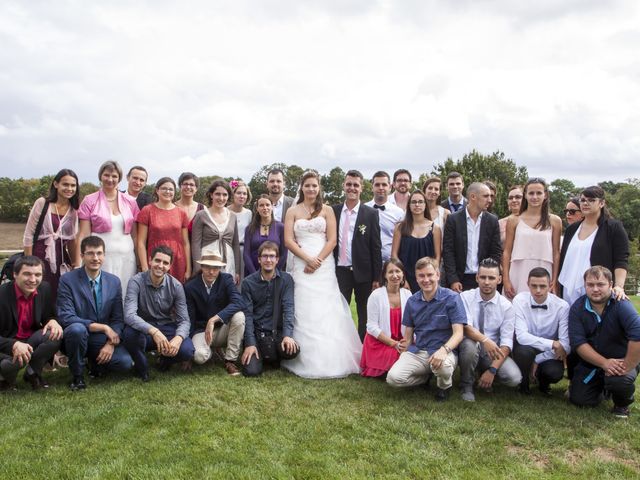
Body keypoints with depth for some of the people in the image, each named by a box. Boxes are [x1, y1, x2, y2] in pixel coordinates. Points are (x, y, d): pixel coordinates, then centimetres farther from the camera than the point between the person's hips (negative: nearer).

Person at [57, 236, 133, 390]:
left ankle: (96, 362, 14)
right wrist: (103, 327, -21)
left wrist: (111, 343, -15)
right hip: (78, 336, -3)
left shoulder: (114, 282, 2)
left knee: (125, 363, -22)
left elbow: (118, 318, 3)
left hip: (103, 339, 3)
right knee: (77, 329, -36)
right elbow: (66, 318, -18)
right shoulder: (67, 280, -9)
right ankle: (77, 375, -9)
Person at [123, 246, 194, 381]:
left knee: (187, 351, -26)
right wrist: (153, 331, -44)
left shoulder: (176, 286, -8)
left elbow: (184, 320, -10)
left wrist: (178, 338, -33)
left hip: (167, 329, 2)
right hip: (143, 328, -1)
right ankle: (141, 367, -3)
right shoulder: (137, 282, -16)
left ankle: (165, 360, 14)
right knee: (130, 333, -36)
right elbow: (129, 315, -28)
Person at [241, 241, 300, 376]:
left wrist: (287, 335, -22)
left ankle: (273, 357, 7)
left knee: (293, 350, -29)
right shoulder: (248, 282, 0)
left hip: (277, 331, 1)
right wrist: (250, 344, -13)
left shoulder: (286, 279, 1)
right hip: (256, 332, 0)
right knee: (251, 371, -18)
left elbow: (288, 308, -7)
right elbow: (247, 314, -4)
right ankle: (259, 356, 19)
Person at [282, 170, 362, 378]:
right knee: (304, 312, -2)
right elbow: (288, 240, 0)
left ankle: (330, 359, 6)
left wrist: (317, 261, -10)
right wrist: (308, 259, -11)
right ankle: (306, 360, 4)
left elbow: (332, 240, 2)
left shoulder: (327, 210, 9)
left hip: (324, 265, 0)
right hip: (301, 265, 0)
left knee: (327, 312, -2)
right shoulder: (292, 211, 9)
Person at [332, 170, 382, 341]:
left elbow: (376, 247, -4)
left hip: (363, 272, -2)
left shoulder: (371, 214, -3)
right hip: (340, 271, 2)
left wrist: (376, 277, -7)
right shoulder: (334, 211, 5)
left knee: (365, 317, 10)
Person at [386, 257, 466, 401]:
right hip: (417, 351, 4)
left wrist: (444, 349, -32)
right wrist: (404, 359, 5)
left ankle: (445, 386, 0)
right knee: (393, 378, -22)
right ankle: (427, 376, 10)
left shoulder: (451, 298, -6)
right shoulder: (412, 301, 7)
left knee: (442, 366, -40)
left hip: (443, 351, -3)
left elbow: (458, 333, -13)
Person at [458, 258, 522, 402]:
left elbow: (506, 342, -13)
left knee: (514, 378, -24)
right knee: (469, 344, -36)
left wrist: (492, 370, -24)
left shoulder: (506, 306, -7)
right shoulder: (465, 297, -10)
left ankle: (487, 375, 12)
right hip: (470, 347, -1)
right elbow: (465, 327, -23)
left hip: (493, 353, 2)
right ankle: (466, 386, -8)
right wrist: (485, 340, -42)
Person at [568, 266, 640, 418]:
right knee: (579, 399, -5)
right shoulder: (577, 308, -8)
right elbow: (578, 342, -14)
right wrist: (604, 363, -25)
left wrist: (626, 367, -30)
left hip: (621, 361, -4)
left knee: (618, 380, -34)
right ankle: (602, 385, 30)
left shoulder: (621, 305, -20)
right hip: (592, 363, 4)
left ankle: (622, 403, 4)